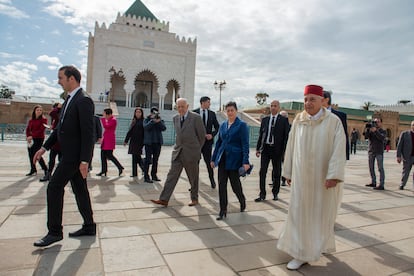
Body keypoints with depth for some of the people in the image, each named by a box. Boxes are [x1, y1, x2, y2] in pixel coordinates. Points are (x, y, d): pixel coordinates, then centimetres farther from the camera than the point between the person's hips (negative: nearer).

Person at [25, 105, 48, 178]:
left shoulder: (43, 119, -4)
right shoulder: (31, 120, 12)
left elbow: (41, 130, -13)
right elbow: (27, 129, 11)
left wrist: (32, 136, -17)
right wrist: (28, 137, -6)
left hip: (39, 139, -6)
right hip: (31, 140, 6)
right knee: (31, 154, 8)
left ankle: (45, 169, 2)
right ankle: (33, 170, 20)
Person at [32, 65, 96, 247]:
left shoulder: (84, 101, -15)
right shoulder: (70, 100, 15)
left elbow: (88, 133, -21)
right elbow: (61, 127, 20)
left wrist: (84, 161, -22)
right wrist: (44, 147, 18)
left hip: (75, 154, -9)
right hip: (70, 154, 9)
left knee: (54, 188, -4)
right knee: (79, 190, 13)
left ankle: (55, 231, 8)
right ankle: (89, 227, 23)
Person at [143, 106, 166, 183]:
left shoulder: (161, 120, 11)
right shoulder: (146, 120, 4)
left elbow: (164, 128, -6)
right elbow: (146, 127, -15)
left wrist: (159, 121, -18)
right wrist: (153, 120, -21)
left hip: (158, 142, 3)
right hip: (149, 142, -3)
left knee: (155, 160, 9)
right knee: (148, 160, -5)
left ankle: (154, 175, 19)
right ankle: (146, 176, -2)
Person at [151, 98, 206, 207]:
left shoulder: (196, 117, -9)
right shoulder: (175, 118, 8)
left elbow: (202, 134, -2)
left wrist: (197, 148, 7)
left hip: (191, 153, -4)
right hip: (178, 152, 5)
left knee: (193, 177, 9)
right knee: (172, 175, 0)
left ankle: (194, 198, 26)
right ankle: (164, 199, 3)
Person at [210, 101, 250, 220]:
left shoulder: (242, 125, -5)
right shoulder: (223, 125, 10)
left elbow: (245, 144, -9)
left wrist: (246, 162, -16)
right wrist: (213, 159, 13)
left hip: (234, 159, -5)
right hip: (222, 159, 5)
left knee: (235, 184, 6)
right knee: (221, 185, 3)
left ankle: (242, 200, 38)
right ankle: (223, 211, 14)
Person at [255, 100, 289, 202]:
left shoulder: (284, 120, 0)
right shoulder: (265, 119, 9)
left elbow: (286, 136, -3)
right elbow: (261, 135, 10)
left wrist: (284, 151, -9)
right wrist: (258, 148, 5)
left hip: (277, 149, -2)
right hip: (265, 148, 3)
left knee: (276, 172, 9)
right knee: (262, 171, 0)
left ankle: (275, 193, 25)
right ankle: (262, 194, 8)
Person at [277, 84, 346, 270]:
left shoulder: (334, 121, -8)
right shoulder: (298, 121, 0)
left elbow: (338, 149, -15)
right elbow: (291, 148, 5)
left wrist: (334, 175, -22)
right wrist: (288, 172, 7)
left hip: (324, 177, -2)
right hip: (302, 176, 2)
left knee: (322, 212, 13)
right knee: (300, 213, 6)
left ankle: (321, 244, 35)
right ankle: (301, 254, 22)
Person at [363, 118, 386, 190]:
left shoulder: (383, 131, 3)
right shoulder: (370, 130, 10)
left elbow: (382, 138, -17)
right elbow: (366, 136, -7)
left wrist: (375, 131, -27)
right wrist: (367, 129, -21)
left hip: (379, 152, -4)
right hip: (371, 152, 4)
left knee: (380, 168, -6)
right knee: (371, 168, 9)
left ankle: (381, 185, -7)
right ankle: (373, 182, 21)